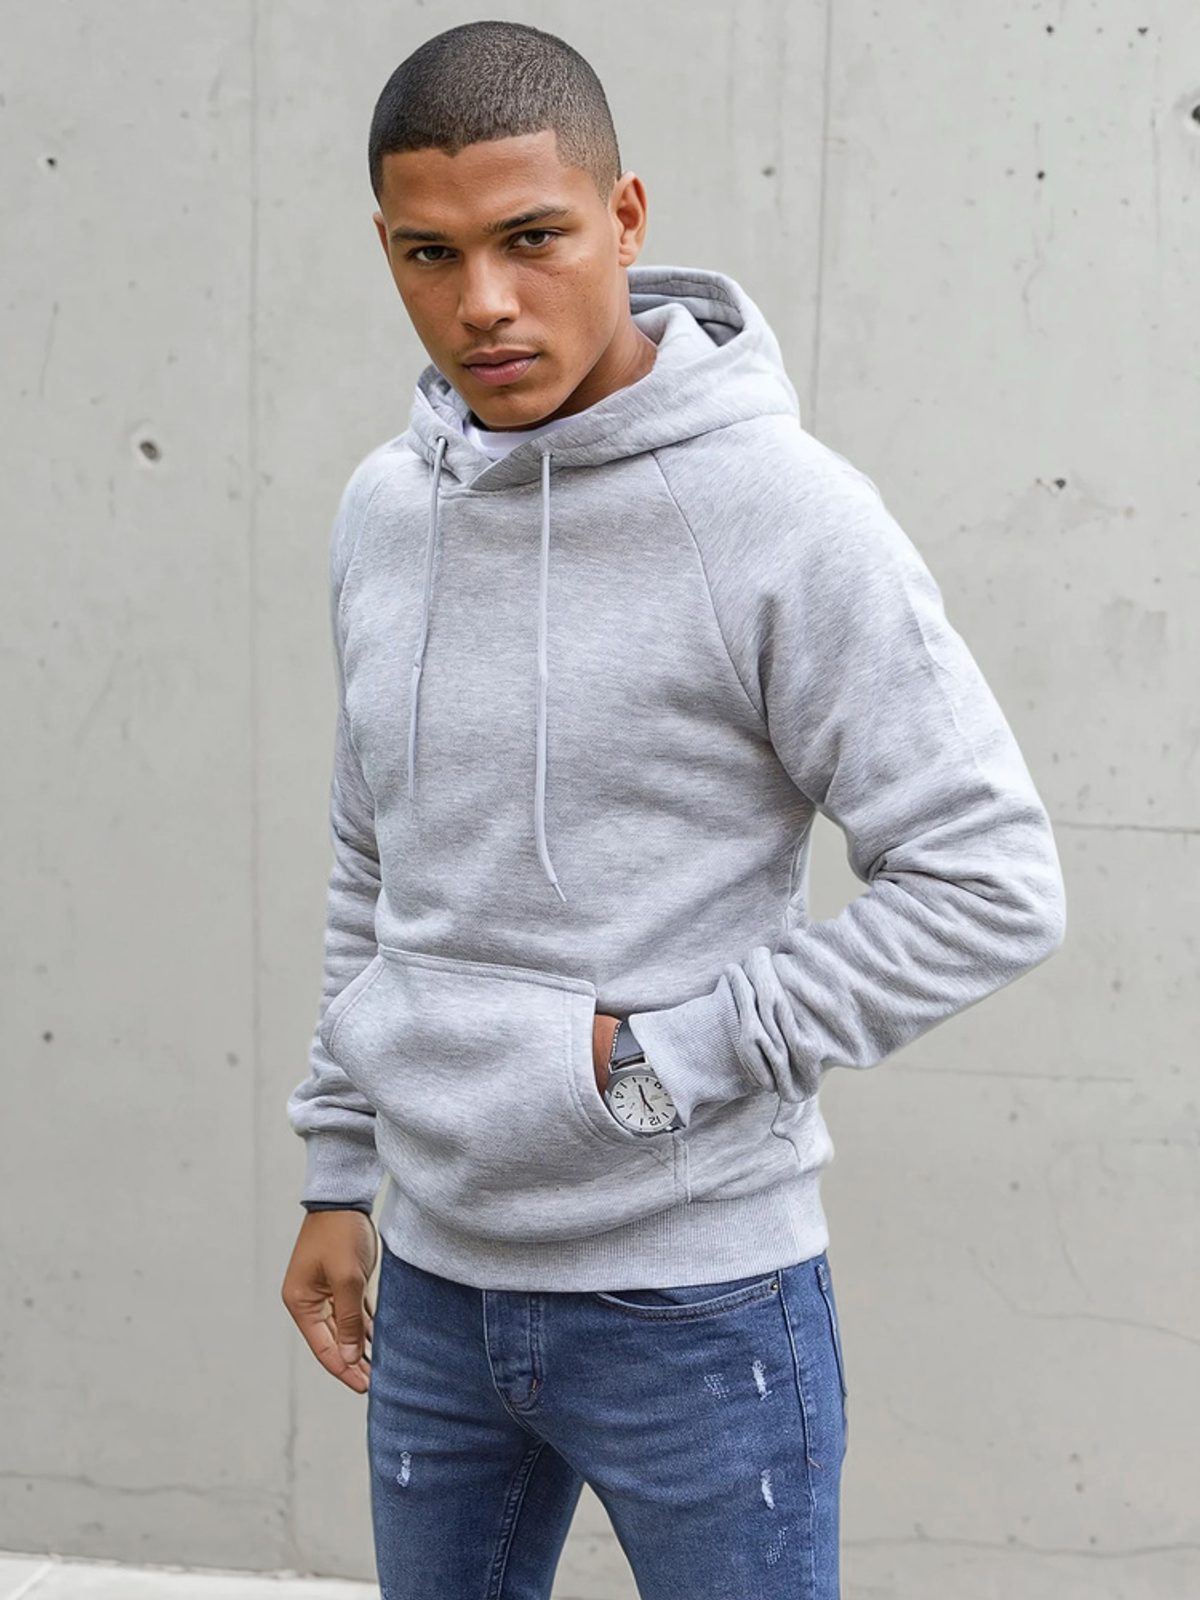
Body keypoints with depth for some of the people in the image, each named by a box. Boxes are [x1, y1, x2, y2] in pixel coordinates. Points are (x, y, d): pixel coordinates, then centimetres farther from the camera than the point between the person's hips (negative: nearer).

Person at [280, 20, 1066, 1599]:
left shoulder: (785, 513, -16)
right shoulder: (382, 512, 3)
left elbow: (992, 883, -16)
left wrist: (653, 1059, -16)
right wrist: (338, 1175, 14)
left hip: (697, 1296, -5)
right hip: (435, 1285, 6)